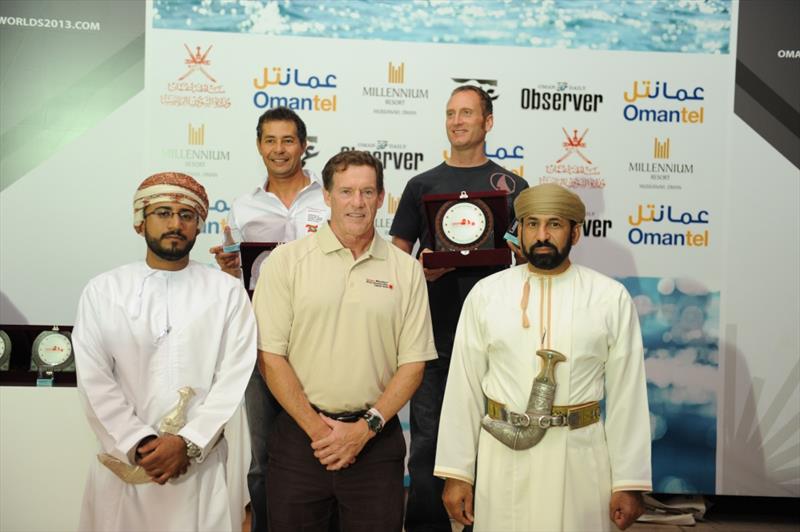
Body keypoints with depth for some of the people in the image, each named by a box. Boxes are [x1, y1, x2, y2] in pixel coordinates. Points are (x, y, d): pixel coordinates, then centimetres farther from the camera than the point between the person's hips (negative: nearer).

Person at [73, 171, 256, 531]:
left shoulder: (227, 291, 1)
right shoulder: (102, 291, 3)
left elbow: (235, 378, -5)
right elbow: (94, 380, -2)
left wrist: (189, 443, -14)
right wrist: (140, 443, -12)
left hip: (202, 462, -1)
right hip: (124, 461, 1)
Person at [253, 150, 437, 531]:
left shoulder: (406, 270, 3)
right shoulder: (286, 261, -2)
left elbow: (412, 364, 2)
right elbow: (270, 356, -5)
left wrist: (366, 427, -7)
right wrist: (316, 428, -8)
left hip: (375, 439, 1)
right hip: (301, 436, -1)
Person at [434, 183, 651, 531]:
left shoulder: (611, 297, -3)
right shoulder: (485, 294, -1)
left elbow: (626, 392, -2)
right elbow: (464, 387, 1)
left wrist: (629, 483, -2)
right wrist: (456, 473, 0)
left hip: (580, 457, 0)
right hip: (502, 455, 1)